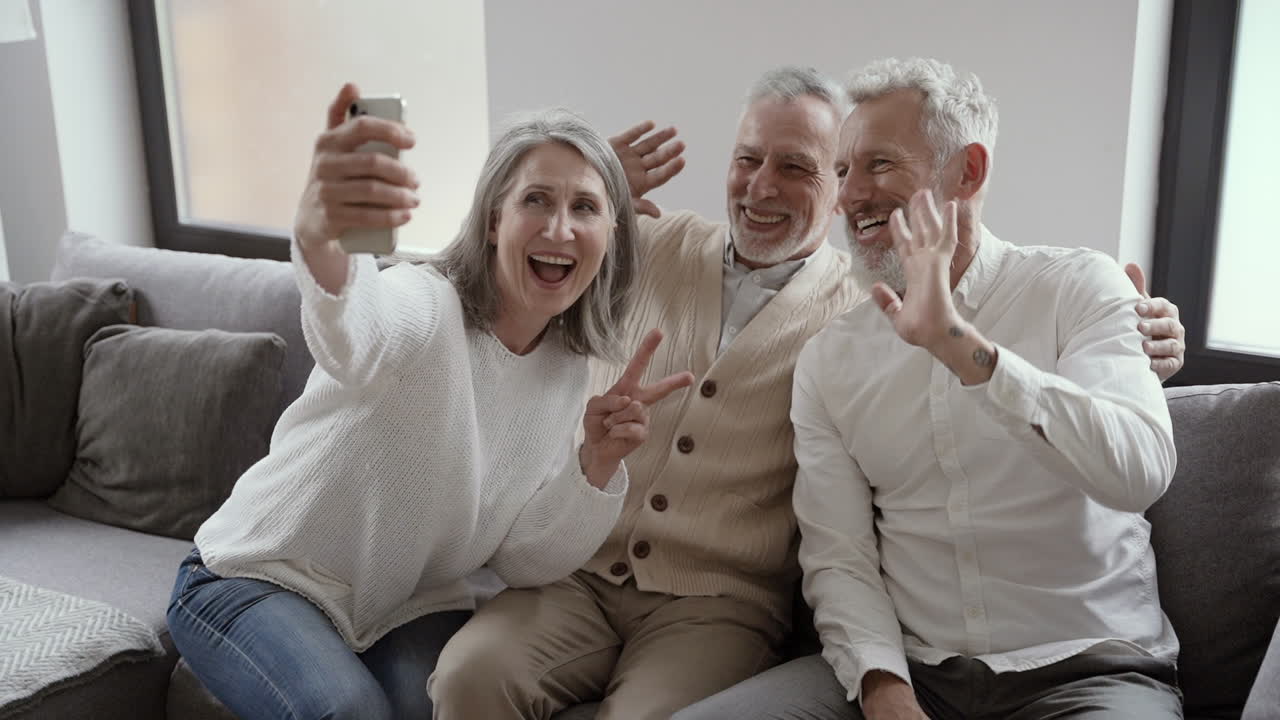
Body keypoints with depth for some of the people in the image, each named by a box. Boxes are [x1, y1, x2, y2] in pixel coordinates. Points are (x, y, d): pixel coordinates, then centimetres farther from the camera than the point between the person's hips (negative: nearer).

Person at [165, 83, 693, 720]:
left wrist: (598, 465, -19)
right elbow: (352, 329, -48)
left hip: (410, 607, 4)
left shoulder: (568, 369, -3)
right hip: (260, 580, -4)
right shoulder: (426, 306, -21)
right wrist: (317, 237, -69)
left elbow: (526, 564, -2)